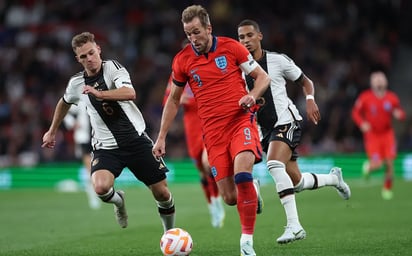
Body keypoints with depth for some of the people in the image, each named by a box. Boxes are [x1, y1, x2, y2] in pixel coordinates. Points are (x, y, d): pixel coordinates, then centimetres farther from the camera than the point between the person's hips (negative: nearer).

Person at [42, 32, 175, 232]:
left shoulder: (113, 67, -9)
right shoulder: (76, 83, 2)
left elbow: (130, 93, -28)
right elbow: (64, 102, 26)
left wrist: (99, 94, -38)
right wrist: (52, 131, 33)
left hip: (137, 140, -1)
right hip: (106, 146, 1)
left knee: (162, 193, 1)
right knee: (101, 187, -28)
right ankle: (118, 200, 9)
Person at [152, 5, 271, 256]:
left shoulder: (231, 47, -2)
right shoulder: (182, 60, 4)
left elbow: (263, 77, 5)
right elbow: (174, 100, 16)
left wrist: (252, 96, -16)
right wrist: (161, 137, 13)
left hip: (241, 120, -2)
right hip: (213, 131, 3)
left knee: (242, 173, -29)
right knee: (230, 197, -4)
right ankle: (252, 189, 34)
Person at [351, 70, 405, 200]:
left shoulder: (392, 98, -2)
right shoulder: (365, 97, -8)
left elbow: (401, 114, 8)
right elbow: (355, 112, 1)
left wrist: (399, 114, -17)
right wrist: (362, 123, -17)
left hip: (387, 134, 2)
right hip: (372, 134, -2)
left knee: (389, 163, -7)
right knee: (377, 164, -14)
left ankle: (387, 188, 16)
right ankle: (369, 166, 25)